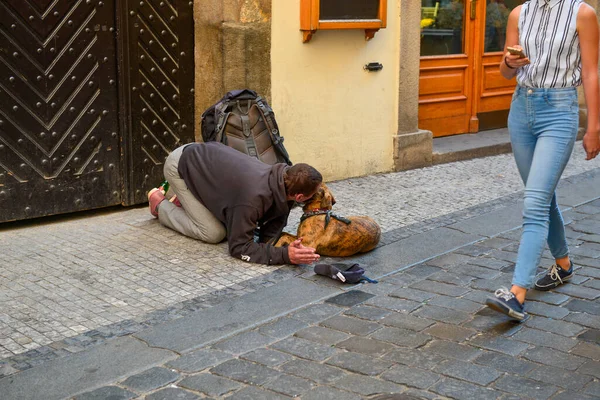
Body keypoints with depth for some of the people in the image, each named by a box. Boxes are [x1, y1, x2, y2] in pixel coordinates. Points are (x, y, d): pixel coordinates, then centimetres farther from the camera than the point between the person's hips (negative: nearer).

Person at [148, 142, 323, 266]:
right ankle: (160, 204, 12)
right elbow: (238, 247, -31)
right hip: (180, 165, -7)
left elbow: (271, 232, -4)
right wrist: (284, 255, -41)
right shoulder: (253, 197, -39)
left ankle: (183, 201, 23)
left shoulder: (283, 178, -15)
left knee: (231, 225, 4)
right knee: (213, 233, -9)